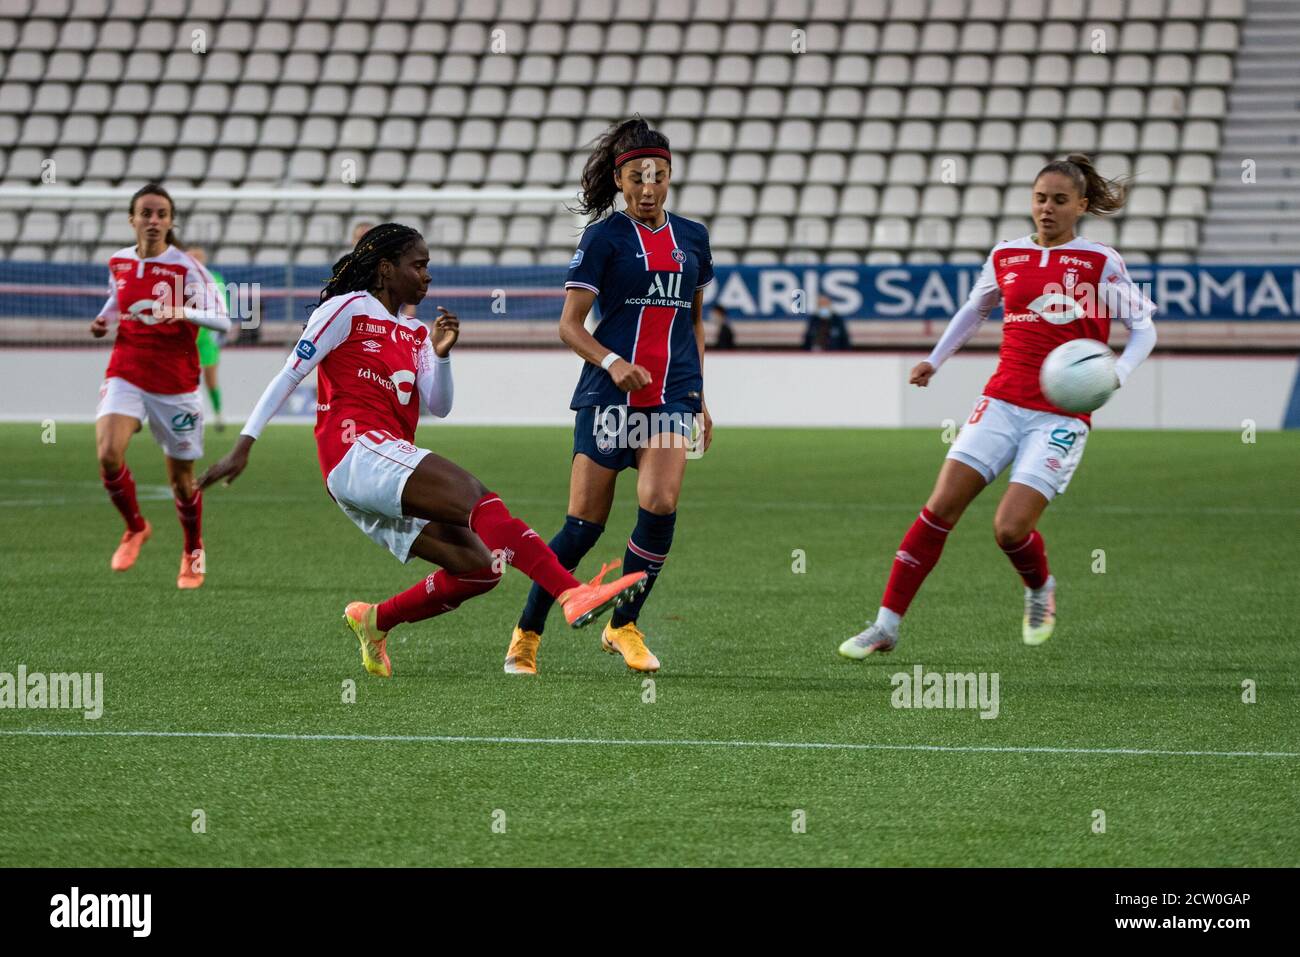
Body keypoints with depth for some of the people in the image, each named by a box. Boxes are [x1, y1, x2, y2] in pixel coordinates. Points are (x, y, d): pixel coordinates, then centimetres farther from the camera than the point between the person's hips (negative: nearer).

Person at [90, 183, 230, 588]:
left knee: (181, 479, 7)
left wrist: (185, 312, -34)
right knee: (108, 455, -22)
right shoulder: (118, 263, 4)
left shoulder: (186, 267, -10)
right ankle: (135, 527, 5)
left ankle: (193, 553, 33)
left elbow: (222, 320, -16)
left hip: (175, 384, -2)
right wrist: (104, 320, 6)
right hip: (126, 377, 2)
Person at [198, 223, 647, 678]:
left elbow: (439, 406, 14)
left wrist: (440, 354, -4)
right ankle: (572, 594, -46)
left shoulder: (416, 333, 24)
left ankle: (374, 620, 11)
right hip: (357, 450, -9)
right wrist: (243, 447, -4)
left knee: (478, 566, -5)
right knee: (475, 495, -29)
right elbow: (289, 376, 1)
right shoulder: (348, 310, 3)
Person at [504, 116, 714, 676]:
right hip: (609, 395, -3)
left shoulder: (691, 238, 12)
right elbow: (569, 324, -5)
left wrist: (699, 397, 19)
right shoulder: (605, 236, -3)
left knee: (660, 504, -18)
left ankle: (623, 627, -2)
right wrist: (612, 362, -22)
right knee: (585, 525, -4)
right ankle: (526, 635, 12)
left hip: (671, 395, 3)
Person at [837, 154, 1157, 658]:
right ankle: (886, 625, -6)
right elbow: (974, 310, 29)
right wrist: (935, 359, 23)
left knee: (1010, 529, -14)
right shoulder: (1005, 256, 10)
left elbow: (1144, 328, 2)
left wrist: (1117, 373, -16)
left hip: (1061, 417, -3)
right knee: (940, 507, -9)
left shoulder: (1100, 262, -2)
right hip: (1001, 403, 4)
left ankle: (1040, 590, 21)